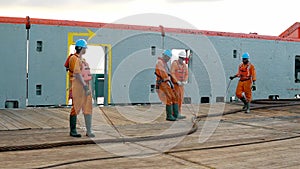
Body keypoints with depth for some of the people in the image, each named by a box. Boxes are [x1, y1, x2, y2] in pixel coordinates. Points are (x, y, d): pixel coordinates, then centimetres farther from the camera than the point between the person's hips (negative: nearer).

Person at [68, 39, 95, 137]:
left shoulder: (82, 59, 18)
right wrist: (85, 86, -21)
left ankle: (89, 131, 9)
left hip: (86, 85, 9)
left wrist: (88, 87, 17)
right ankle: (73, 131, 9)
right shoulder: (74, 59, -10)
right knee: (75, 109, -1)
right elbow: (77, 74, -18)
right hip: (78, 86, -9)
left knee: (88, 109, 6)